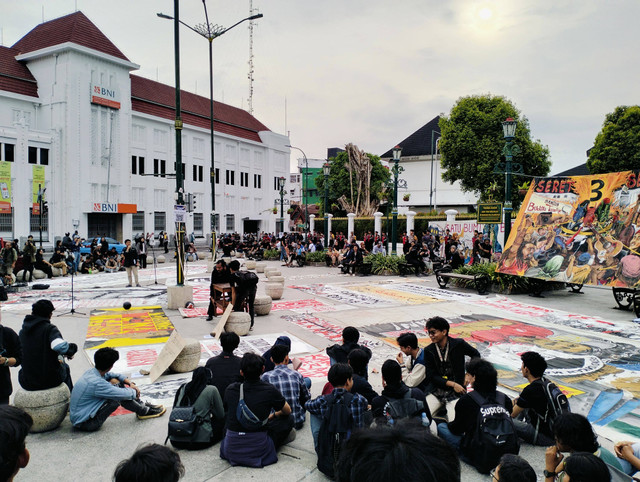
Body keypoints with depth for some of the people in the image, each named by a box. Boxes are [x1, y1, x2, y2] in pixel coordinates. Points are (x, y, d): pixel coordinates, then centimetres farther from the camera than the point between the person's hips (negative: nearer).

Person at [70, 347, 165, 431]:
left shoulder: (91, 372, -2)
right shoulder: (96, 383, -29)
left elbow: (116, 375, 15)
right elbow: (124, 394, -22)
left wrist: (130, 383, 2)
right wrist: (134, 392, -1)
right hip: (83, 423, -9)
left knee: (114, 381, 4)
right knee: (120, 396, -20)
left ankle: (141, 404, 11)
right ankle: (143, 411, 1)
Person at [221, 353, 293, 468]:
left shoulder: (230, 390, -5)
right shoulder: (269, 390, -12)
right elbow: (288, 411, 8)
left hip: (231, 452, 4)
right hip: (259, 451, -3)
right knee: (288, 419, 14)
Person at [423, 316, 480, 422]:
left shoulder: (458, 344, -3)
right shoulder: (428, 351, 1)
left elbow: (476, 354, 15)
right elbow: (432, 376, -1)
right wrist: (452, 384, -12)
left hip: (455, 393, -2)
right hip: (436, 391, 2)